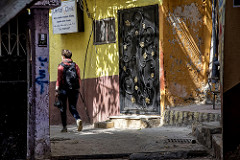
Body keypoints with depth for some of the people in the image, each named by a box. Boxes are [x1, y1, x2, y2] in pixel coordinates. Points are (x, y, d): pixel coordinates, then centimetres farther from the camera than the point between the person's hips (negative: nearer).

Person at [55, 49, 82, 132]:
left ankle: (64, 127, 9)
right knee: (72, 108, 9)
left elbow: (59, 79, -9)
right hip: (74, 90, 3)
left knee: (63, 109, 9)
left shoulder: (61, 66, -5)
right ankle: (78, 119, -20)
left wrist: (57, 90, -6)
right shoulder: (75, 66, 6)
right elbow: (79, 79, 4)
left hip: (63, 90, -3)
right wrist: (78, 88, 13)